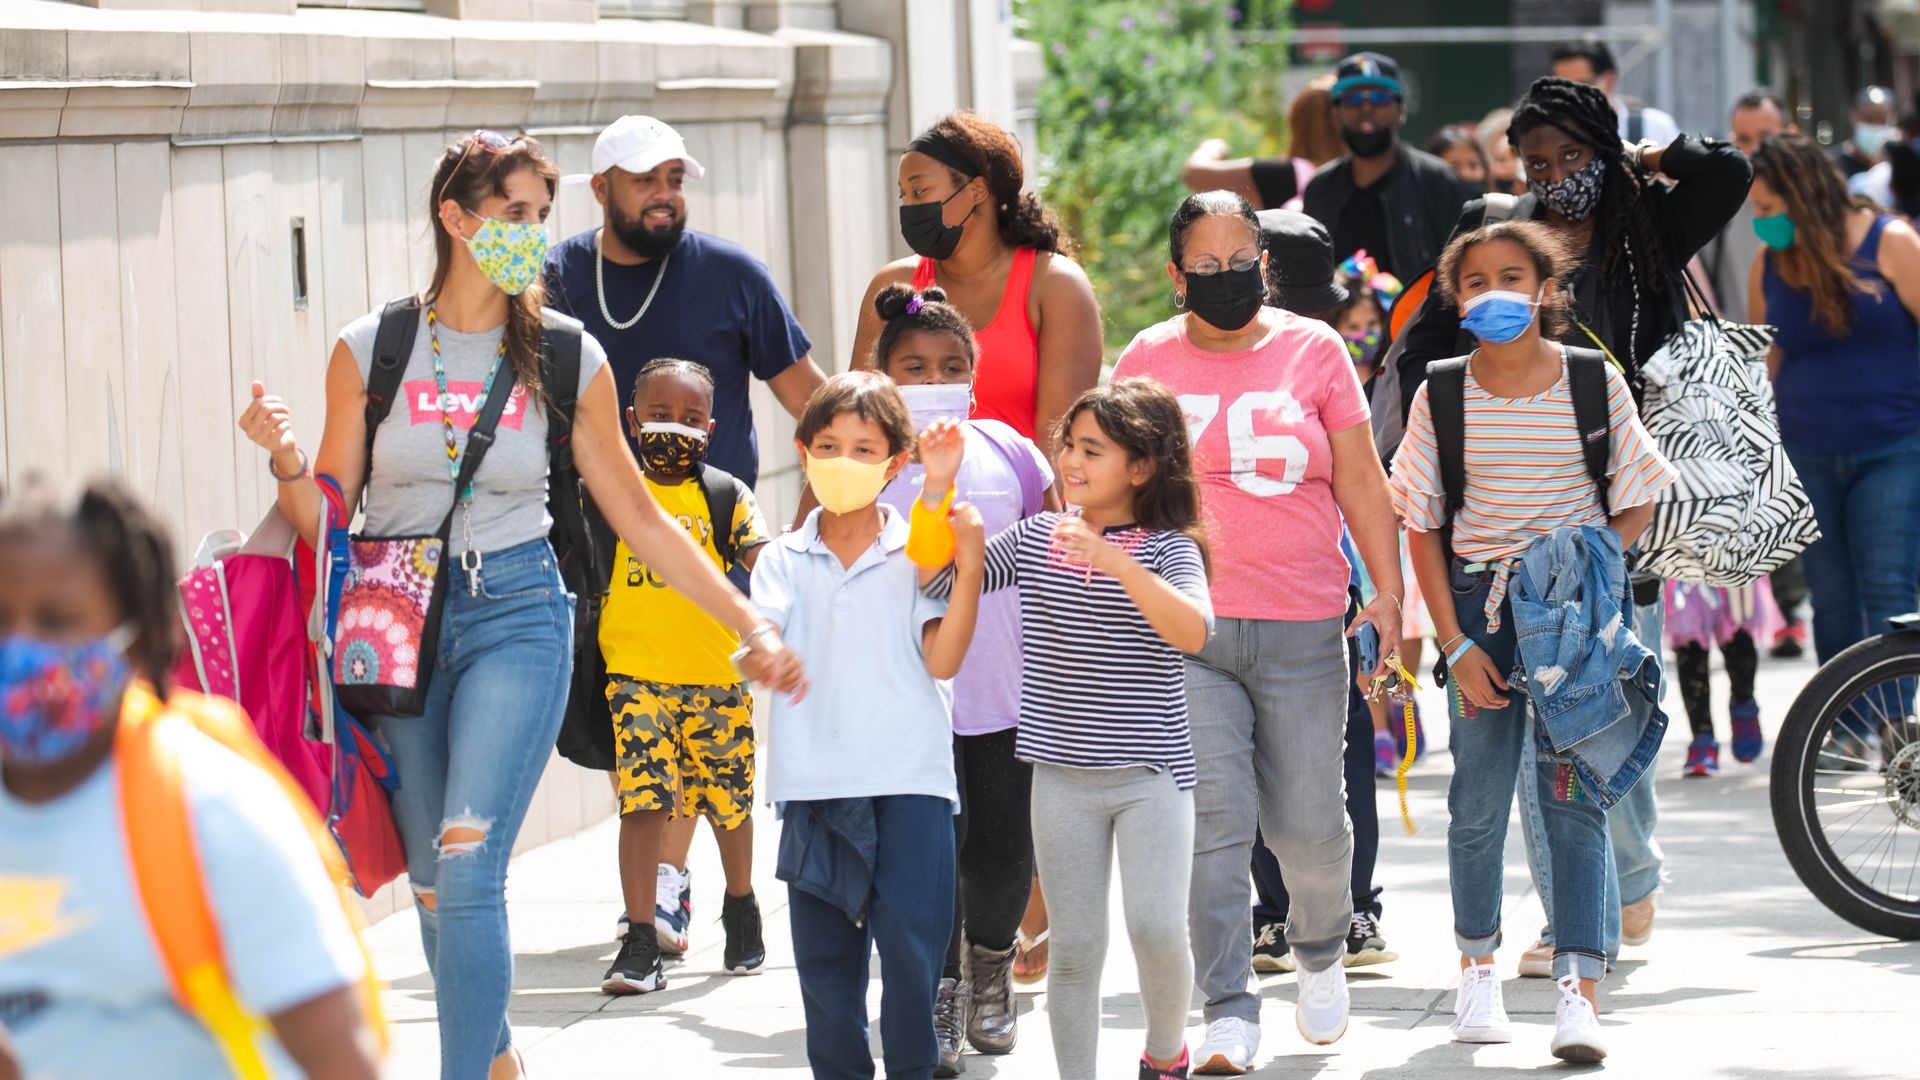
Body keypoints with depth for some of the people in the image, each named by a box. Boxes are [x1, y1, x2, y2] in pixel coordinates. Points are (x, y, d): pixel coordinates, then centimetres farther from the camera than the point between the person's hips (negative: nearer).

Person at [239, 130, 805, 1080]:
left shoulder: (567, 359, 2)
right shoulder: (370, 350, 1)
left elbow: (638, 517, 9)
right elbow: (325, 517, 4)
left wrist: (750, 625, 5)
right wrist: (286, 460, -17)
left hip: (516, 616, -1)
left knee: (468, 866, -18)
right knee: (434, 885, 7)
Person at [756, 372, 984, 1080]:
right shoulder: (783, 561, 10)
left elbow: (941, 660, -5)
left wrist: (969, 570, -12)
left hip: (908, 779, -2)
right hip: (815, 778, 2)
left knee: (913, 943, -7)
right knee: (824, 954, 6)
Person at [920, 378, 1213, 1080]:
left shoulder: (1168, 547, -5)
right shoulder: (1034, 540, 6)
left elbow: (1193, 631, -22)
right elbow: (937, 578, 3)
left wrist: (1115, 561, -30)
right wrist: (938, 485, -7)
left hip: (1150, 773, -3)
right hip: (1062, 777, 3)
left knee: (1156, 929, -14)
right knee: (1075, 947, 6)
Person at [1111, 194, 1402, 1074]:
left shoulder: (1312, 349, 6)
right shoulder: (1147, 360, 7)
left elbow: (1360, 480, 8)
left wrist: (1388, 591, 2)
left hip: (1301, 625, 0)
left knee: (1308, 820, 3)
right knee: (1210, 821, -8)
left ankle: (1321, 946, 34)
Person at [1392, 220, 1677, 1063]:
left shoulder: (1594, 383, 0)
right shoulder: (1443, 395, 1)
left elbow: (1637, 504, 6)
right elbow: (1421, 528, 3)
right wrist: (1456, 644, -5)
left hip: (1576, 604, -1)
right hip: (1477, 601, 1)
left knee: (1572, 794, -8)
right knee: (1480, 796, 5)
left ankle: (1579, 992, -13)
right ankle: (1477, 966, 26)